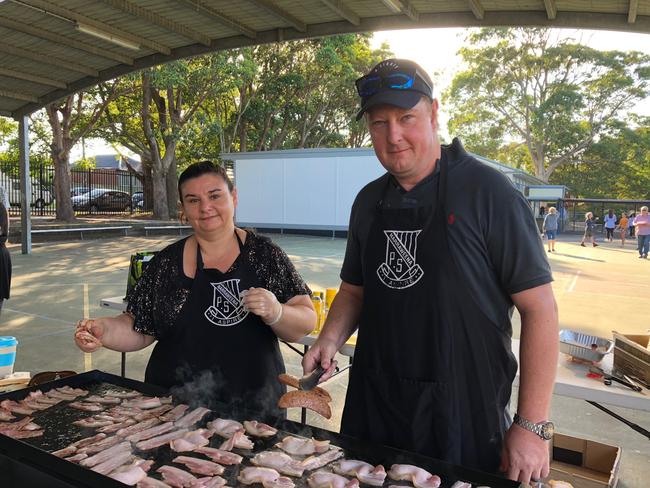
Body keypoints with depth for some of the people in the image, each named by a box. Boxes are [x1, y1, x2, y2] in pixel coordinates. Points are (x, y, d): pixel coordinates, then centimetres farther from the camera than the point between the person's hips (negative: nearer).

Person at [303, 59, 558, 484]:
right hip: (373, 406, 5)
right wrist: (331, 340, -4)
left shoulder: (488, 192, -13)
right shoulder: (368, 201, 4)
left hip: (464, 414, -5)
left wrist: (532, 426, -14)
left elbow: (539, 308, -13)